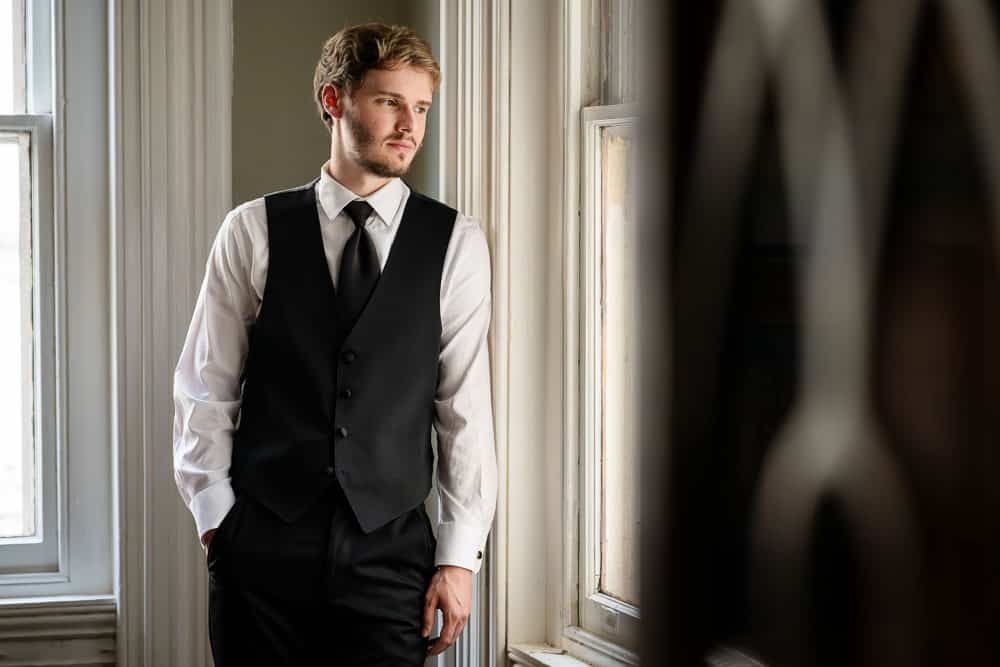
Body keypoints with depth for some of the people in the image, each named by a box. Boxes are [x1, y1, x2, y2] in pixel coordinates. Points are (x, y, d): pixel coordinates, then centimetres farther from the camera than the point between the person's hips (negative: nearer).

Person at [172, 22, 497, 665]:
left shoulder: (456, 243, 2)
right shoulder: (254, 231, 3)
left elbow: (466, 407, 1)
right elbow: (206, 388, 5)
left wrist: (459, 555, -2)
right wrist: (216, 515, -1)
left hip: (391, 547, 0)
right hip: (262, 541, 0)